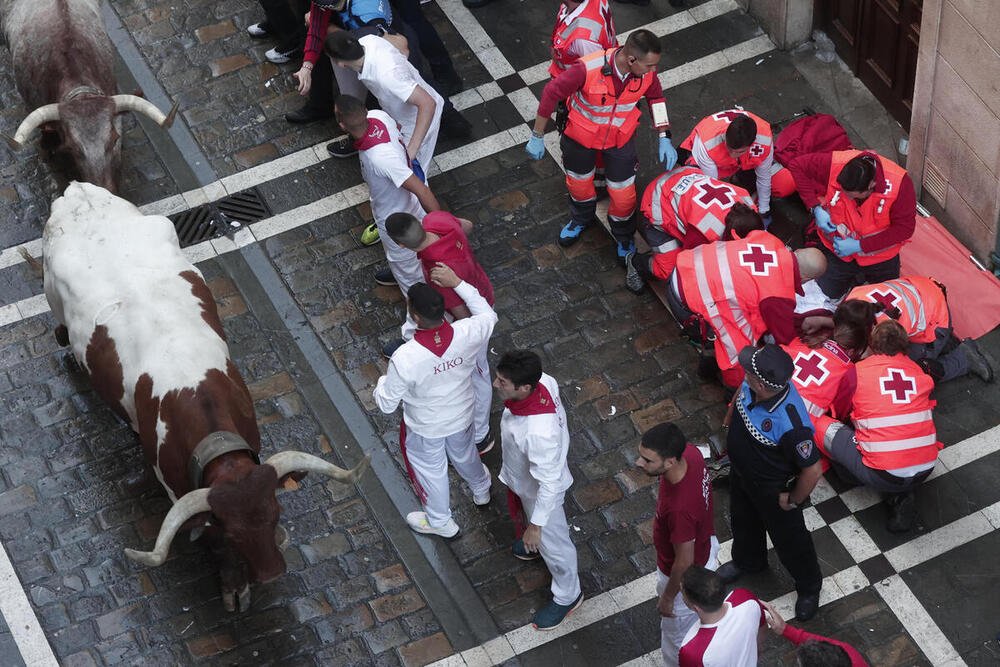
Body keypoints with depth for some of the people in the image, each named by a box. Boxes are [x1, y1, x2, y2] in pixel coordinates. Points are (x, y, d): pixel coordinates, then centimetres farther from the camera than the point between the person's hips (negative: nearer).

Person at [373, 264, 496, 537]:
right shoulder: (465, 335, -33)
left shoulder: (405, 358, -42)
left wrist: (382, 381, -4)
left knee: (430, 469, 27)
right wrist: (457, 283, -10)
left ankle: (440, 522, 53)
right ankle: (481, 490, 66)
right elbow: (488, 315, -7)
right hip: (461, 416, 3)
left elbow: (386, 403, -26)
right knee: (463, 452, 35)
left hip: (425, 427, -3)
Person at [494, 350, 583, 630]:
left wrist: (536, 526, -22)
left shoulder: (539, 433, -49)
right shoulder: (542, 381, -27)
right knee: (521, 513, 37)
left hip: (540, 490, -7)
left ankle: (568, 597, 46)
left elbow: (548, 484, -35)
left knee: (550, 542, 19)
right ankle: (533, 544, 69)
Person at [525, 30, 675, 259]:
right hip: (582, 134, -2)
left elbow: (655, 96, -1)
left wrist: (664, 138, -5)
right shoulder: (588, 69, -38)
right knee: (579, 181, 24)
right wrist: (537, 136, -14)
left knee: (623, 193, 10)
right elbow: (552, 92, -23)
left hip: (620, 137, 2)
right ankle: (581, 218, 58)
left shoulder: (646, 71, -25)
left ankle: (624, 237, 42)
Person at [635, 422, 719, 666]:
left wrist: (668, 597, -12)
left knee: (677, 633, 22)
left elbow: (684, 562, -30)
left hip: (686, 575, -8)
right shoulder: (689, 452, -24)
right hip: (704, 544, 8)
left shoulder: (679, 508, -47)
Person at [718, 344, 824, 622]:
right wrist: (730, 420, 14)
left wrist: (793, 501, -19)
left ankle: (809, 587, 49)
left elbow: (812, 470, -35)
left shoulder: (791, 424, -47)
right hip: (740, 471, 7)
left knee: (788, 539, 20)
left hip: (773, 489, -7)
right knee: (743, 519, 34)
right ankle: (747, 560, 66)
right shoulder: (750, 385, -26)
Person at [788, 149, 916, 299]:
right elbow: (796, 165, -16)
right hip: (837, 248, 1)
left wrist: (860, 246, -27)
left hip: (879, 253, -1)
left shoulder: (899, 183, -34)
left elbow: (905, 228, -25)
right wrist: (816, 208, -23)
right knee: (831, 292, 9)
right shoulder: (832, 165, -32)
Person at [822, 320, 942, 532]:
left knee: (829, 430, 6)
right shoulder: (918, 371, 10)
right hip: (926, 469, 4)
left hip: (883, 477, -4)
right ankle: (901, 497, 12)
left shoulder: (858, 370, 1)